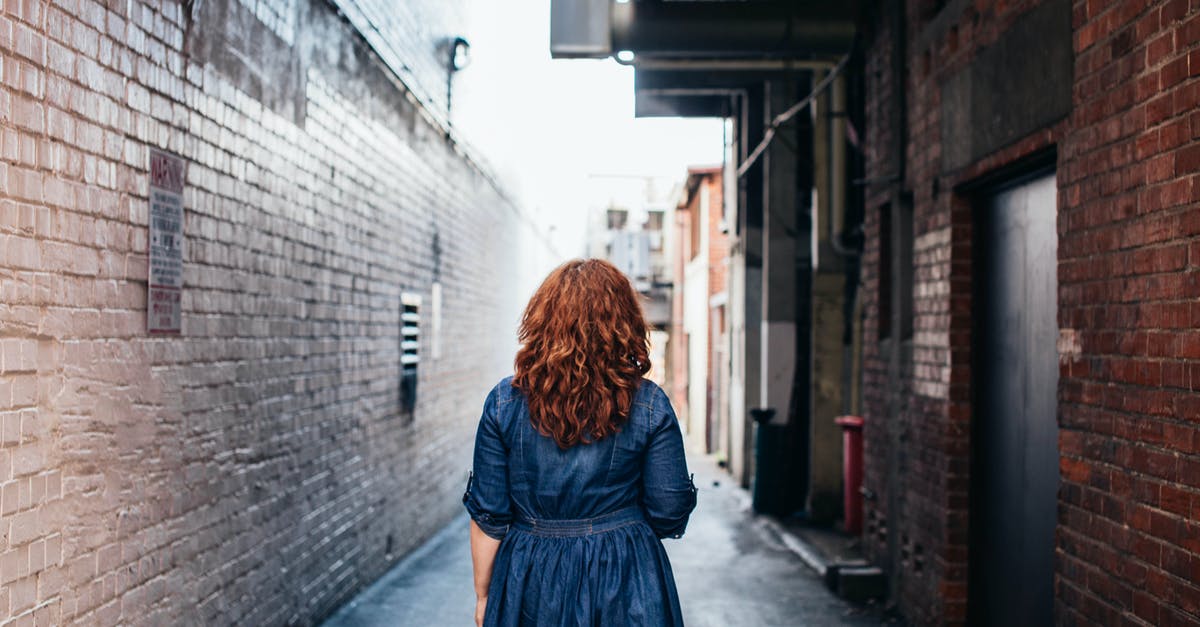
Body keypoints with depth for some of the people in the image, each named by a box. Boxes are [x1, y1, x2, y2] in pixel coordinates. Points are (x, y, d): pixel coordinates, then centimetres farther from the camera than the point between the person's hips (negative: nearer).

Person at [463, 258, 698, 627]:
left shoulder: (504, 402, -6)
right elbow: (671, 513, -5)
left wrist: (483, 597, 8)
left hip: (531, 583, 1)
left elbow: (488, 517, -3)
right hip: (624, 585, -1)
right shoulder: (650, 405, -8)